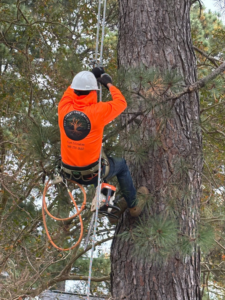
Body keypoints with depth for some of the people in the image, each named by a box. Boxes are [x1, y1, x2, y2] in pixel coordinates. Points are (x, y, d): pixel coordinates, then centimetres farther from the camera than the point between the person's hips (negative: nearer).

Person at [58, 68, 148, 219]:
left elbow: (70, 91, 12)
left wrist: (90, 75, 20)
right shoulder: (98, 111, -23)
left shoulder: (64, 109, -12)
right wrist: (109, 84, 12)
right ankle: (133, 205, 42)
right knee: (121, 164, 26)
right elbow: (121, 102, -4)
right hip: (92, 174, -4)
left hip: (69, 173, 4)